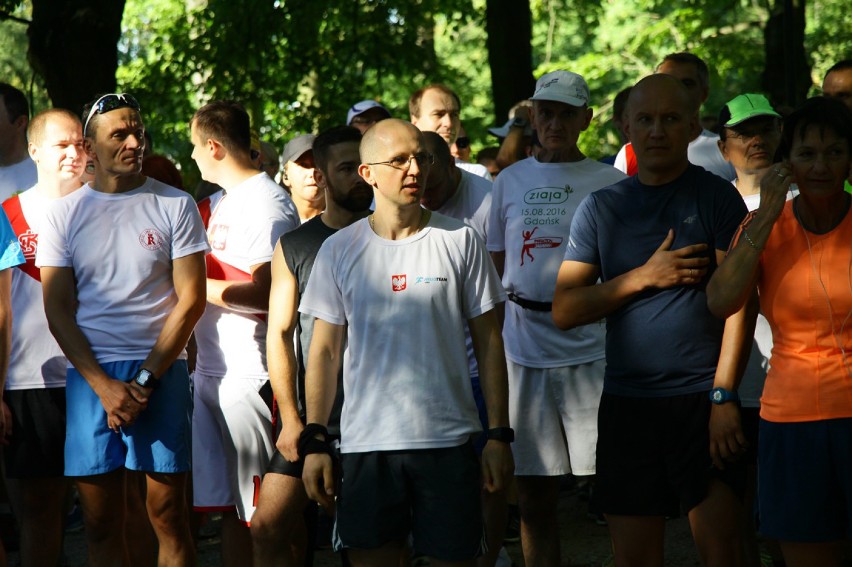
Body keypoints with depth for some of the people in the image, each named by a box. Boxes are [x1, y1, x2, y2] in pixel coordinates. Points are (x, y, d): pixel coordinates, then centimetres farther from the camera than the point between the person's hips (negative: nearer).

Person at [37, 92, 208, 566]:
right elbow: (58, 310, 4)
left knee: (168, 513, -3)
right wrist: (103, 385, -8)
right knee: (100, 521, 3)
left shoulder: (175, 206, 3)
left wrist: (145, 379, -8)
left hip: (162, 370, -1)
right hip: (90, 375, 1)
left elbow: (190, 300, 0)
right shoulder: (65, 215, 7)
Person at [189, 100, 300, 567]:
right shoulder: (225, 202, 19)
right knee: (227, 503, 10)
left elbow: (264, 292, -20)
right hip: (211, 371, 9)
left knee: (263, 509, -5)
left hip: (251, 373, -9)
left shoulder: (267, 202, -10)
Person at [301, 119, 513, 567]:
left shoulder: (459, 241, 3)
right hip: (365, 444, 1)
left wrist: (499, 435, 0)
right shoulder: (339, 251, 5)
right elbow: (325, 350, 7)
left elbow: (488, 342, 5)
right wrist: (314, 442, 1)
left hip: (448, 441, 0)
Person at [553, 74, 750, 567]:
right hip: (626, 402, 4)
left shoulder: (717, 198, 1)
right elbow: (565, 311, 6)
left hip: (703, 398, -3)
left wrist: (724, 396, -16)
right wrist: (646, 276, -6)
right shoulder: (602, 207, 12)